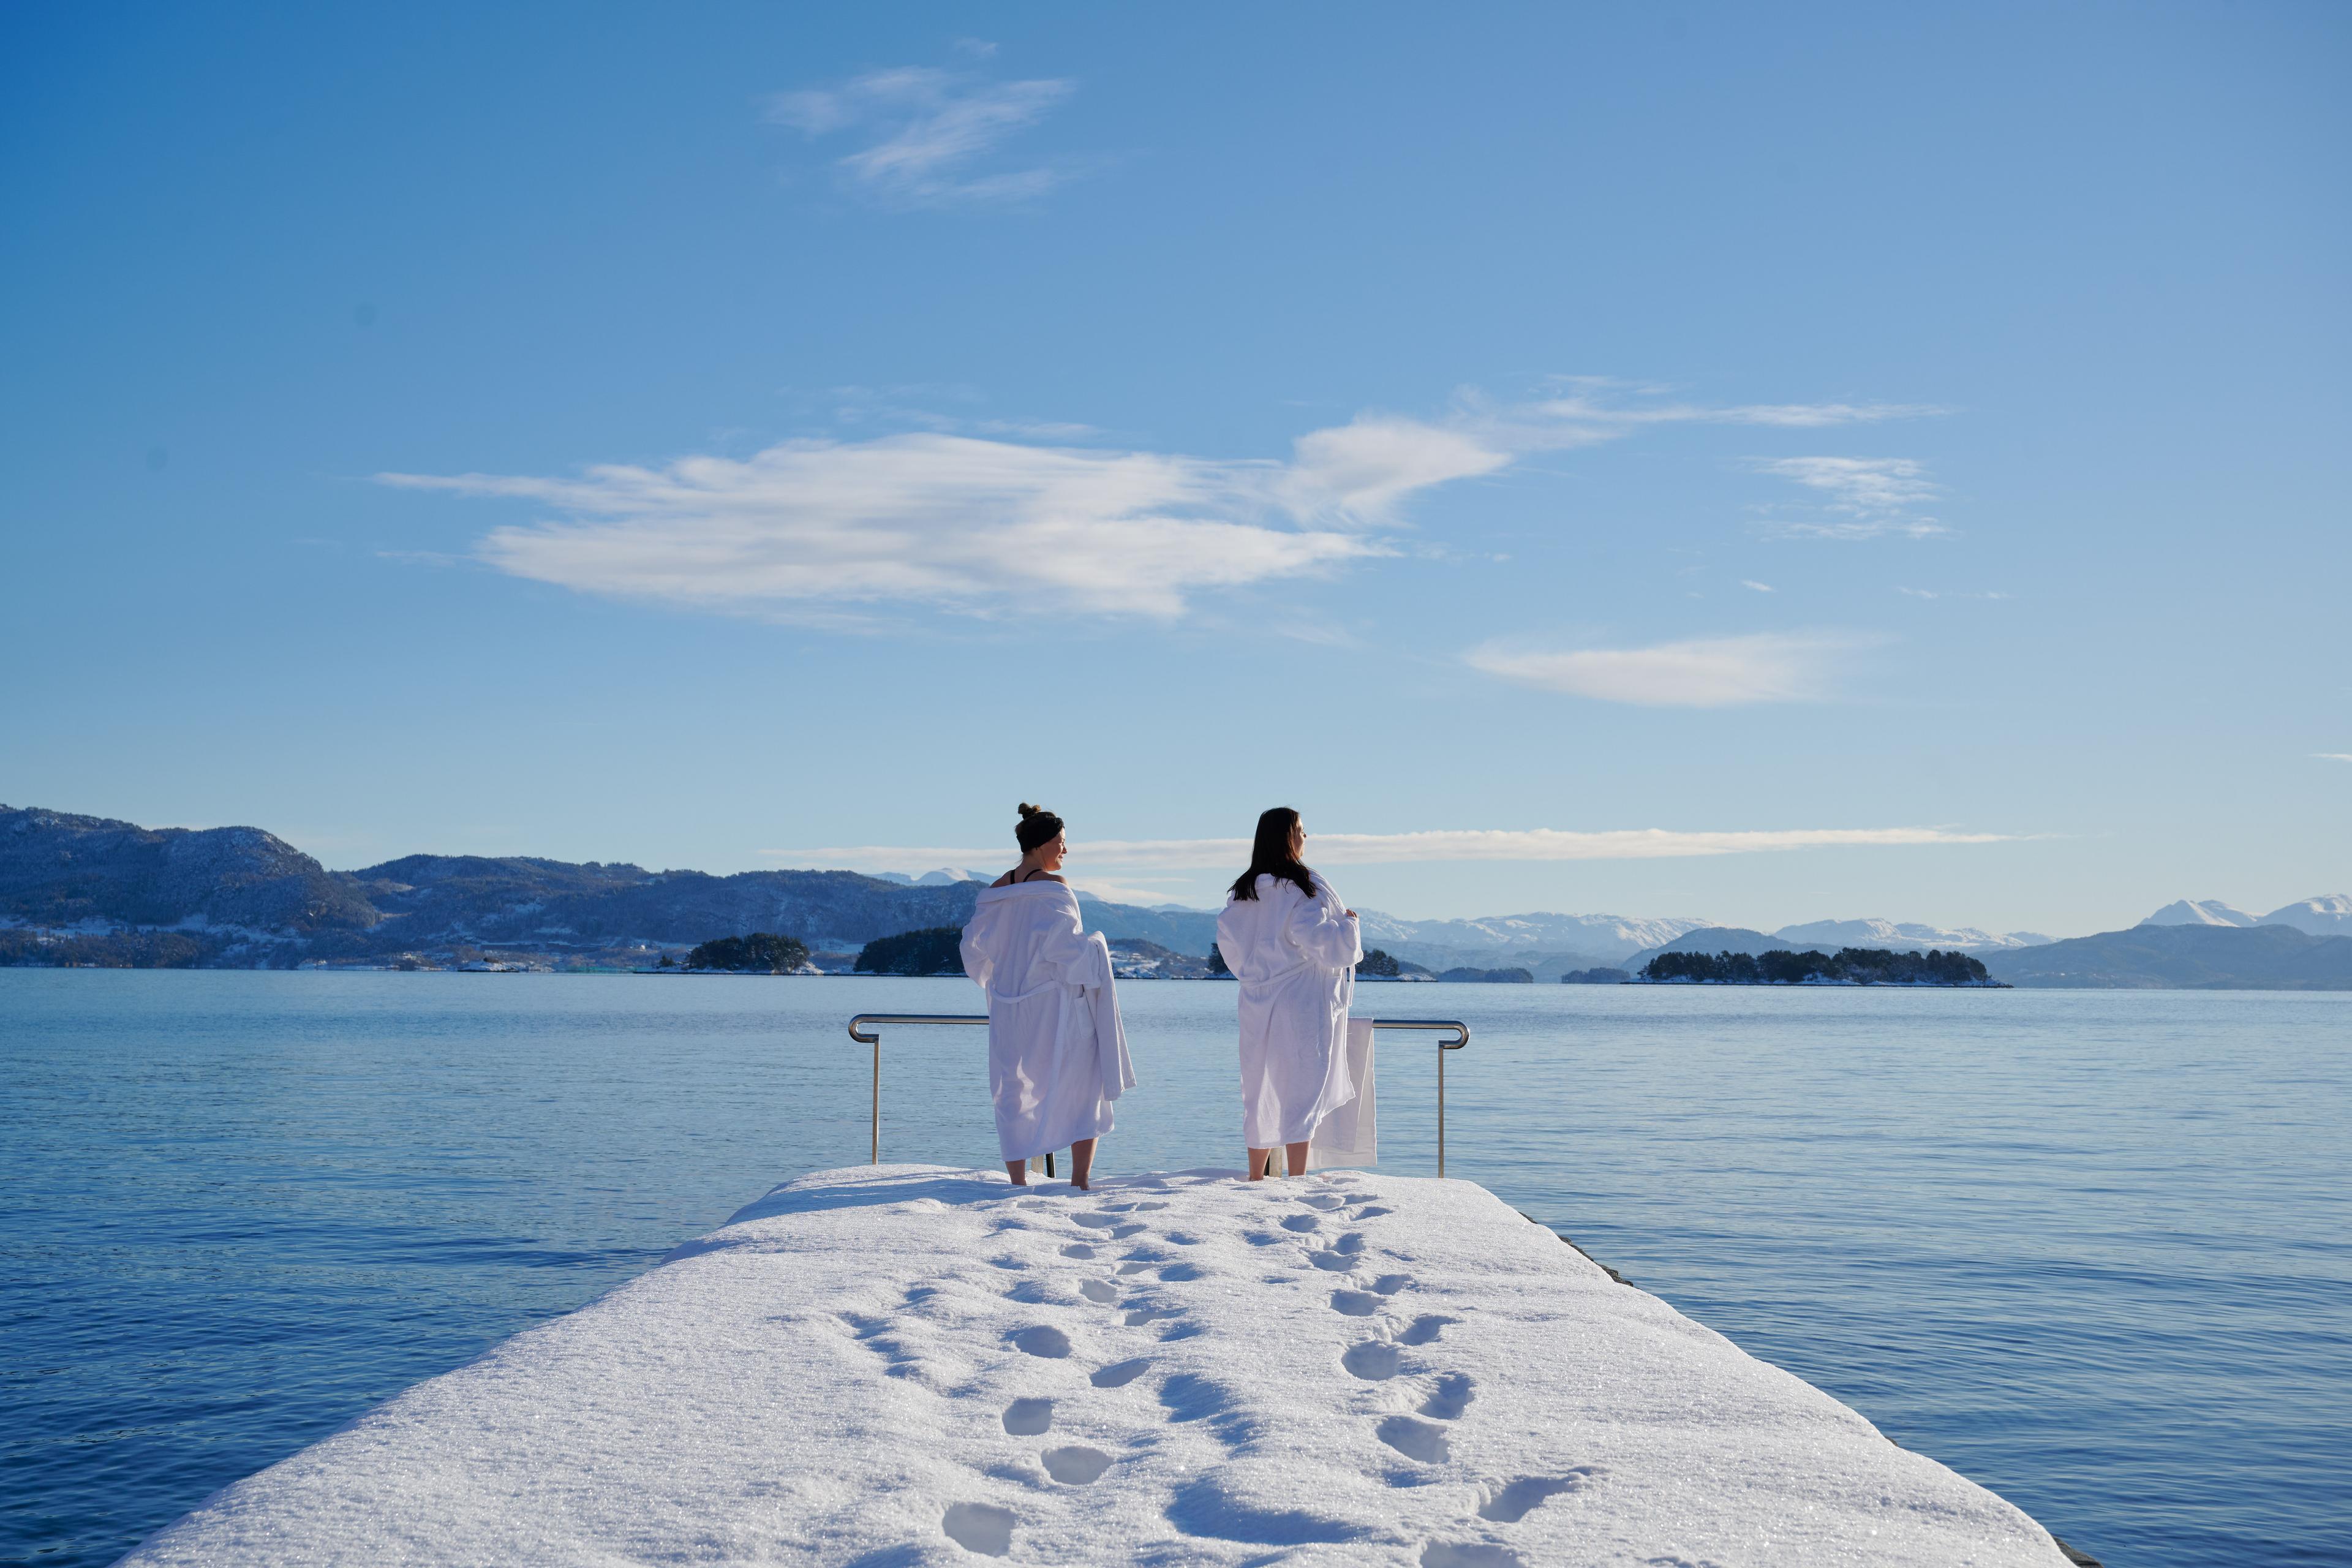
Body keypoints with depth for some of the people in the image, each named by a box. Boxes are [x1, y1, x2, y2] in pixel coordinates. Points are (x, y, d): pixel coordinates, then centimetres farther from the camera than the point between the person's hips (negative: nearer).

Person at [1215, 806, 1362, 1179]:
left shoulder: (1244, 890, 7)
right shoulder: (1301, 888, -14)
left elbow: (1227, 939, 16)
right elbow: (1318, 940, -19)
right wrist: (1348, 924, -1)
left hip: (1258, 1005, 7)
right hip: (1300, 1002, -7)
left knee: (1262, 1091, 14)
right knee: (1301, 1091, -2)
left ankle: (1255, 1180, 20)